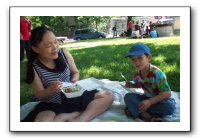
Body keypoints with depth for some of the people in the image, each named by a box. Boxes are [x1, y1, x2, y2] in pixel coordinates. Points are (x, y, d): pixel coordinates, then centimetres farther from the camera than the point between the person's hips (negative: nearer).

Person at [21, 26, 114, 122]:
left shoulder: (64, 54, -8)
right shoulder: (32, 67, -14)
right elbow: (39, 95, -7)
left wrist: (74, 81, -13)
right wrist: (51, 89, -28)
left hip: (73, 96, 4)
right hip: (52, 104, -3)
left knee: (108, 96, -10)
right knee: (41, 121, -37)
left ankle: (80, 120, -25)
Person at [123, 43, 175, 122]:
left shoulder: (156, 73, -26)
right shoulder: (136, 74, -9)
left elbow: (167, 93, -29)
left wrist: (149, 101, -40)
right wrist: (131, 85, -7)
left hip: (160, 99, -4)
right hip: (147, 98, 4)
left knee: (170, 107, -36)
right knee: (128, 96, -16)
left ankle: (135, 110, -24)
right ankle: (148, 117, -29)